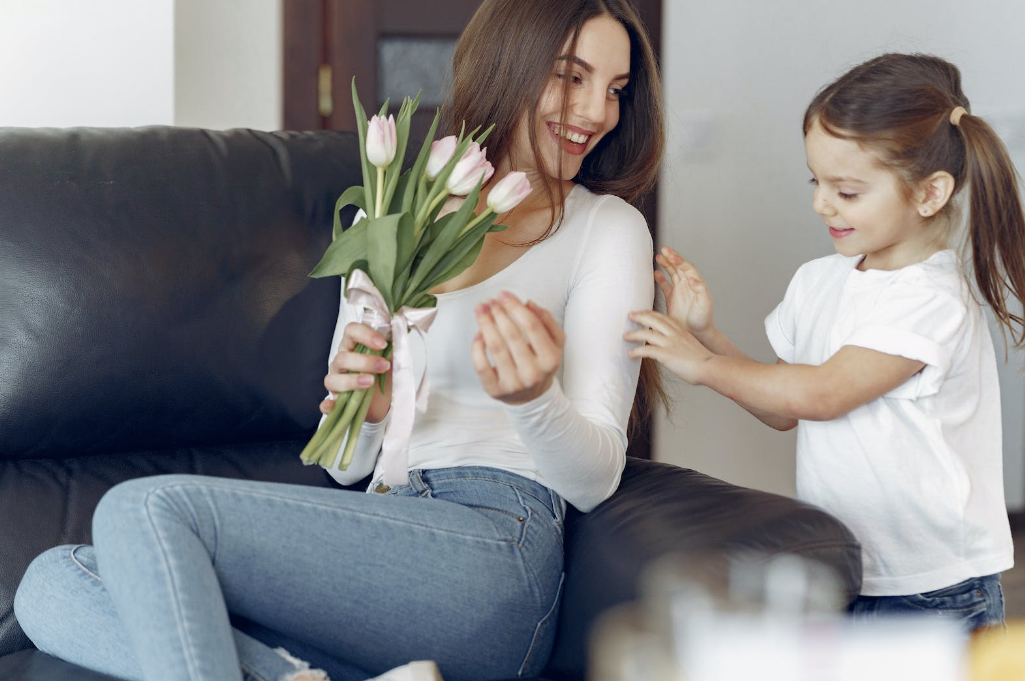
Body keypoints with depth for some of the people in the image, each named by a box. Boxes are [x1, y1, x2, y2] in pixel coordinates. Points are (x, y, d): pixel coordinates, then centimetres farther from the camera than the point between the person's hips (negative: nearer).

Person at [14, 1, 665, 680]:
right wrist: (364, 410, -6)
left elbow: (596, 478, -2)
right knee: (51, 586, -12)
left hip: (496, 544, -6)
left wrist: (533, 398, -25)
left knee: (147, 509, -22)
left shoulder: (606, 226, 7)